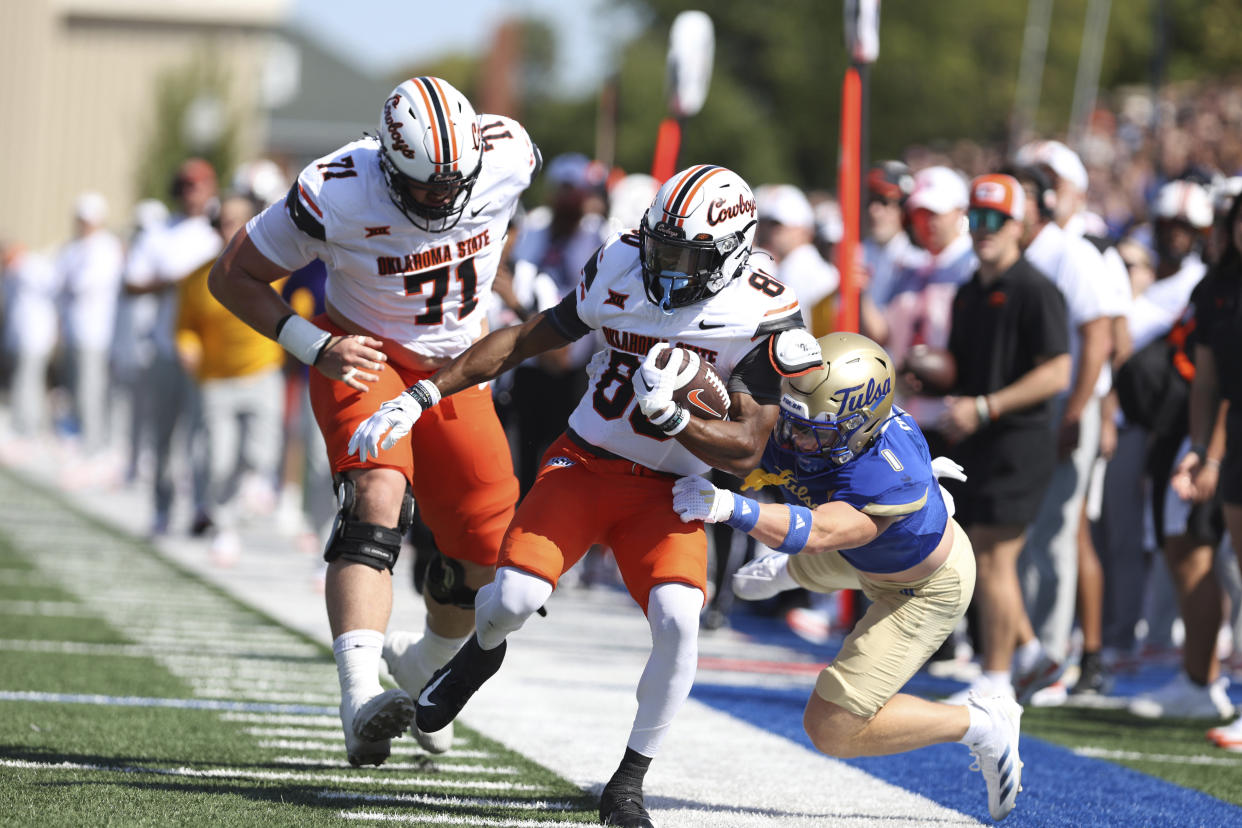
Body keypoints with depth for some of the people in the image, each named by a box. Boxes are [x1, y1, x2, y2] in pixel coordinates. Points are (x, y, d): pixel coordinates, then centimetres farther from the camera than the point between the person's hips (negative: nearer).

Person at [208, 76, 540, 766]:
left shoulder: (506, 156, -19)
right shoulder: (337, 193, -27)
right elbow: (233, 277, -13)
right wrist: (314, 348, -24)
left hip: (454, 369, 4)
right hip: (365, 360, -4)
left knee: (488, 560, 1)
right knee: (377, 495, -32)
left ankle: (419, 667, 34)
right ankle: (362, 702, -45)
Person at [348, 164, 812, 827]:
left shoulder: (760, 319, -15)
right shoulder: (621, 268, -6)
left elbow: (745, 451, -15)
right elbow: (524, 342, 5)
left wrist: (667, 414, -32)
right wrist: (420, 397, 2)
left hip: (667, 492, -1)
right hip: (583, 465, 2)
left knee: (677, 620, -27)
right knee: (514, 597, -21)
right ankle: (483, 650, 20)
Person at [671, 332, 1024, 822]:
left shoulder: (891, 484, -48)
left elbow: (817, 533, -59)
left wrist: (728, 507, -71)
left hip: (925, 590, -7)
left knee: (830, 729, -9)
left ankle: (980, 726, 7)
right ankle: (790, 572, 77)